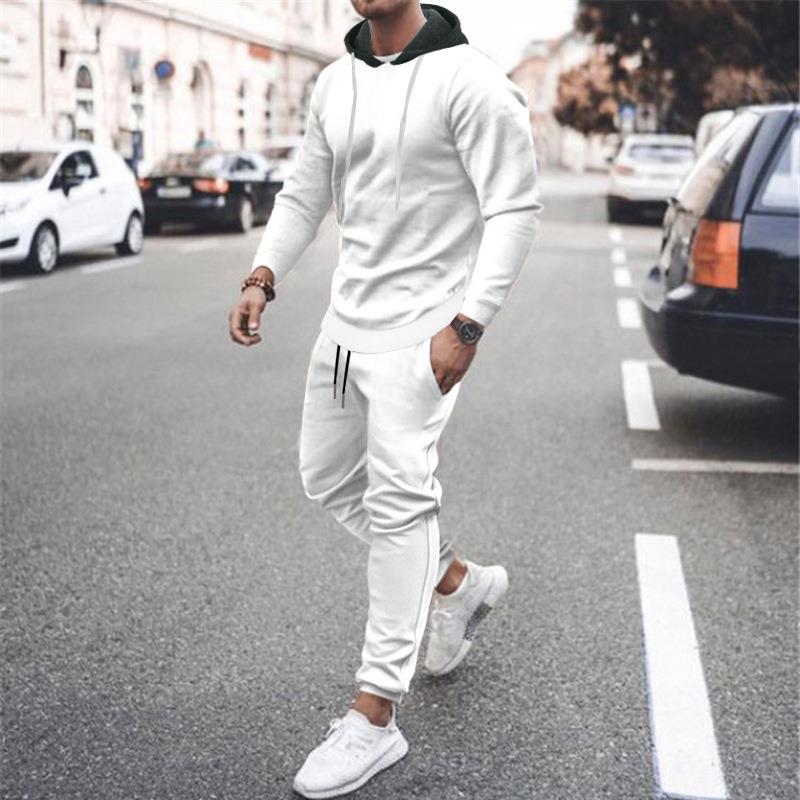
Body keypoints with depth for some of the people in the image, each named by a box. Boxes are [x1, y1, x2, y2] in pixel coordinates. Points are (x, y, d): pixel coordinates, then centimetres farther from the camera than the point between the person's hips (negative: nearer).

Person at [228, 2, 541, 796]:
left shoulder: (468, 80, -13)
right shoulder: (334, 84, 10)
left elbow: (515, 210, -15)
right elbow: (304, 195, 16)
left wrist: (468, 326, -23)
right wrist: (261, 279, 0)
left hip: (421, 326, -8)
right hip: (347, 314, 8)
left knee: (396, 498, -14)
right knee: (329, 476, 15)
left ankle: (373, 717, -8)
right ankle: (458, 582, 35)